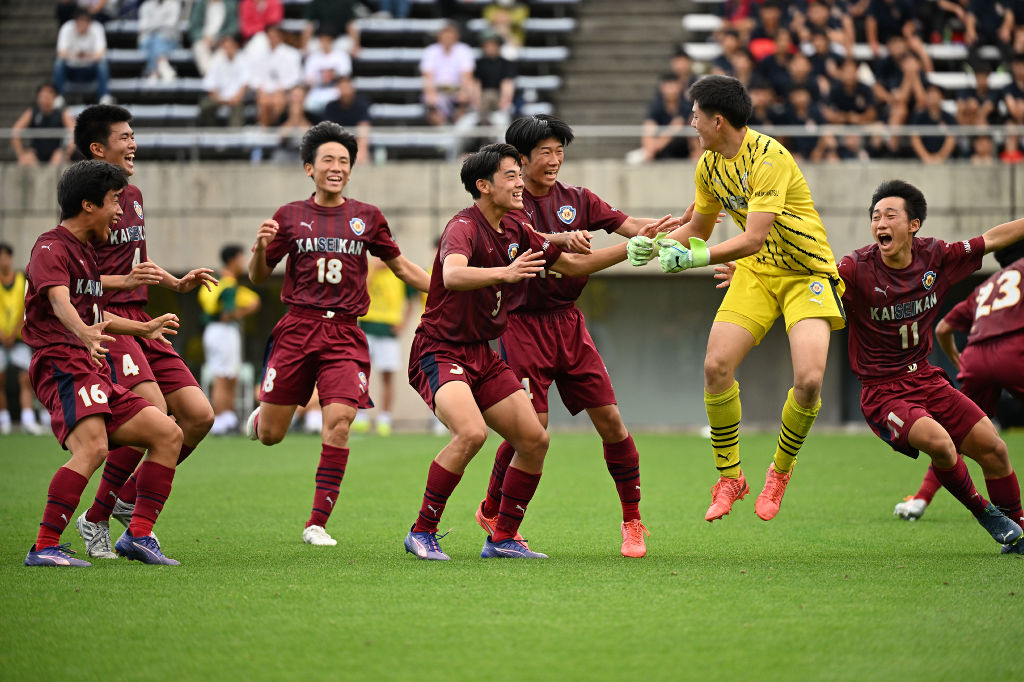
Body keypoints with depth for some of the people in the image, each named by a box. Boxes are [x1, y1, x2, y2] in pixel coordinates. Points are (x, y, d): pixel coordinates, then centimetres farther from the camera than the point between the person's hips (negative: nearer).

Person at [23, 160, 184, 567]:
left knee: (168, 434, 7)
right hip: (62, 363, -10)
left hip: (94, 376, 10)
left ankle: (138, 535, 6)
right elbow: (60, 302, -26)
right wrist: (86, 333, -45)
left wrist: (144, 328, 49)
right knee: (93, 447, -30)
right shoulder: (52, 247, -7)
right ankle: (44, 548, -30)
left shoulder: (86, 251, 24)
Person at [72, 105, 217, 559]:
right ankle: (96, 519, -13)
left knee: (199, 415, 0)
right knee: (153, 412, -25)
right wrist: (123, 280, -24)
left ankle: (129, 498, 12)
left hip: (139, 321, 9)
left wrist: (177, 283, 19)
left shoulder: (133, 196, 18)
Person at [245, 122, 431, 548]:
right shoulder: (290, 217, 7)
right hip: (297, 328, 0)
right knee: (270, 434, 1)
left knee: (338, 422, -16)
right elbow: (258, 277, 11)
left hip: (345, 333, 0)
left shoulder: (367, 218, 9)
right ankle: (261, 414, 41)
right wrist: (260, 248, -10)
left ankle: (317, 523, -9)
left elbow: (400, 266, 19)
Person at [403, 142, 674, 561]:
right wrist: (504, 273, -55)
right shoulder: (464, 228, -18)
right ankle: (422, 533, -16)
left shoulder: (515, 231, 8)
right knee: (471, 432, -30)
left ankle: (502, 538, 13)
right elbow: (453, 275, -39)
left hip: (482, 354, 9)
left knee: (534, 440, 2)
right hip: (440, 351, -9)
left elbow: (572, 265, 16)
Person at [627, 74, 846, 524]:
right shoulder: (709, 165, 1)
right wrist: (653, 244, 1)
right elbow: (698, 228, 17)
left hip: (807, 274, -6)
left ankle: (780, 470, 4)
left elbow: (753, 238, -30)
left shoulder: (769, 158, -24)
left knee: (809, 379, -22)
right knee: (716, 365, -12)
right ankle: (729, 476, 5)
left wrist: (696, 258, -33)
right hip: (756, 273, 6)